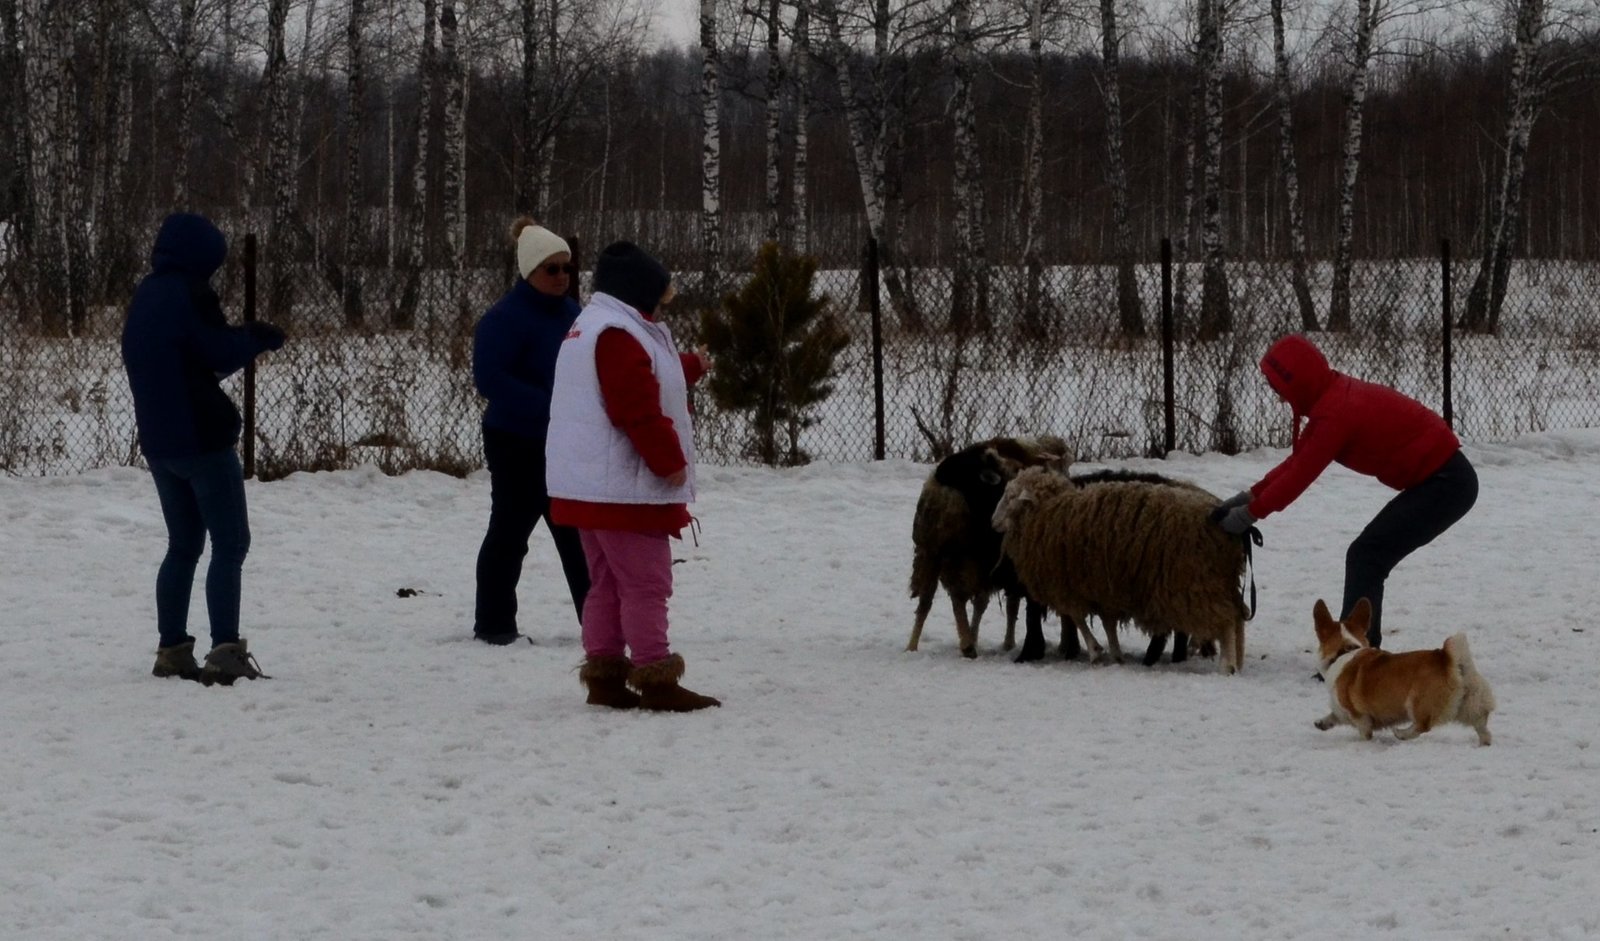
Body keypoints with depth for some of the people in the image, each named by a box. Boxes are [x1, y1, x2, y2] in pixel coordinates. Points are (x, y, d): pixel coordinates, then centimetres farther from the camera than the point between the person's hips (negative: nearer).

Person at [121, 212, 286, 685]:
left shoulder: (145, 297, 13)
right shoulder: (188, 295, -14)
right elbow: (220, 354, -13)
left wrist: (243, 339, 8)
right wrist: (258, 338, 6)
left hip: (158, 441, 8)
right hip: (202, 437, -8)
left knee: (183, 545, 15)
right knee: (230, 544, -5)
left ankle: (172, 650, 11)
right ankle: (225, 652, -13)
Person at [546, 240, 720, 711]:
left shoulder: (591, 327, 18)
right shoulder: (618, 335, -18)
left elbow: (643, 385, 31)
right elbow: (639, 410, -24)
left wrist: (689, 367, 39)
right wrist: (670, 460, -17)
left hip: (588, 486, 11)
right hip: (623, 488, -11)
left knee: (609, 583, 14)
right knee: (645, 583, -8)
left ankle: (605, 677, 15)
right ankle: (655, 681, -8)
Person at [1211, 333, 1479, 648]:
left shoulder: (1335, 414, -22)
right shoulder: (1335, 396, 9)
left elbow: (1300, 474, -15)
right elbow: (1297, 460, 13)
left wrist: (1251, 512, -4)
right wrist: (1249, 497, 8)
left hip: (1444, 484, -10)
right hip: (1445, 479, 10)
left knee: (1365, 557, -12)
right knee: (1368, 558, 11)